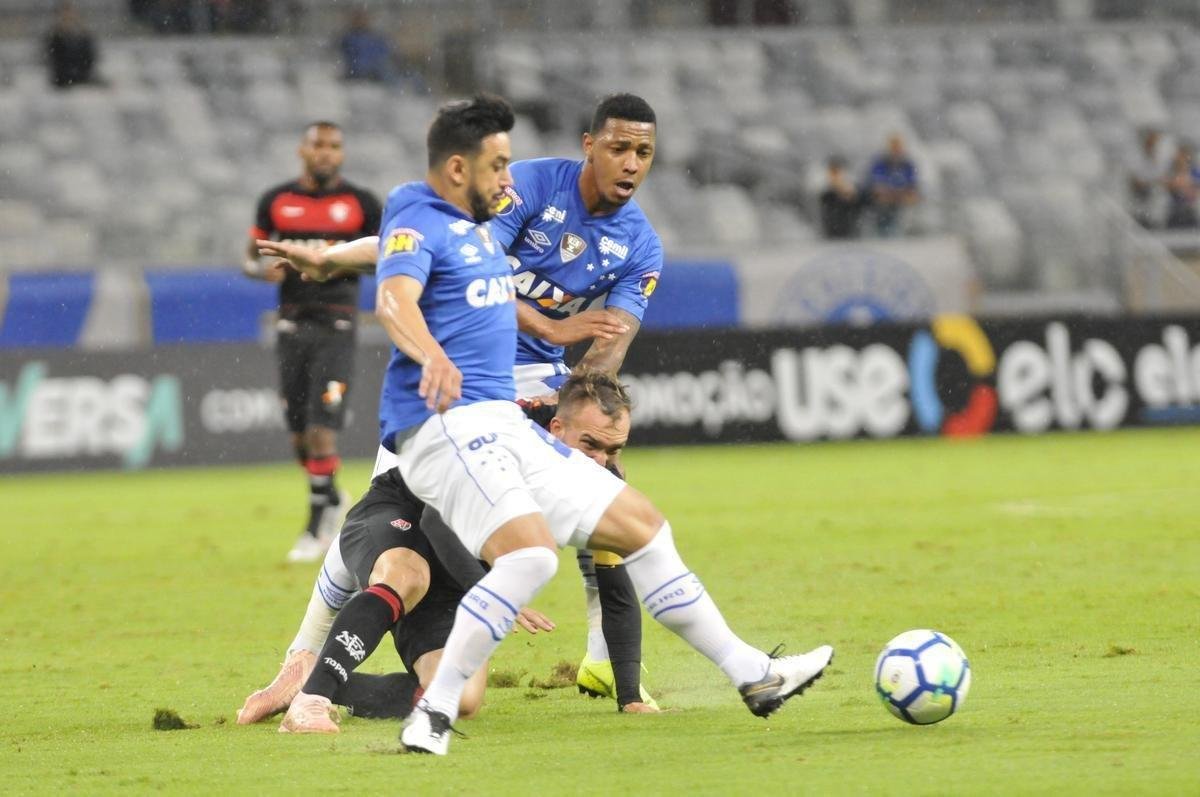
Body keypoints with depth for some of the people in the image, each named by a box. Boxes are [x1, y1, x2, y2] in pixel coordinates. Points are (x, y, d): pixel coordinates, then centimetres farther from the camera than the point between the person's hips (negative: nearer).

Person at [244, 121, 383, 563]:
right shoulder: (277, 201, 7)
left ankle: (317, 526, -4)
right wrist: (262, 269, -10)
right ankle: (332, 499, 31)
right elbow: (250, 258, 14)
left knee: (321, 427, -13)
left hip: (336, 327, -3)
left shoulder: (360, 203, 1)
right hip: (292, 324, 3)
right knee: (299, 432, 6)